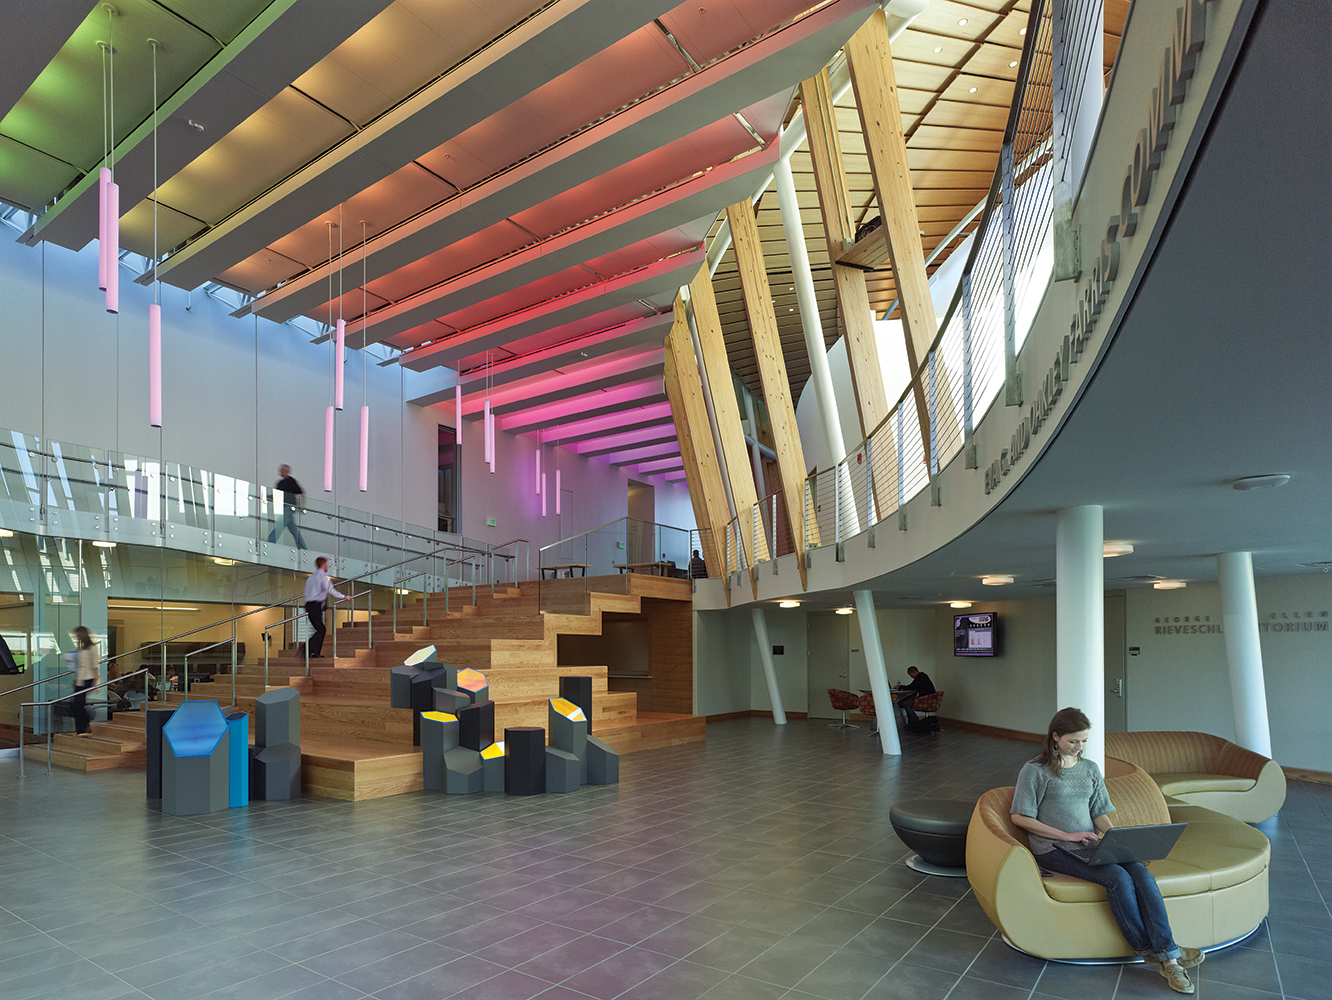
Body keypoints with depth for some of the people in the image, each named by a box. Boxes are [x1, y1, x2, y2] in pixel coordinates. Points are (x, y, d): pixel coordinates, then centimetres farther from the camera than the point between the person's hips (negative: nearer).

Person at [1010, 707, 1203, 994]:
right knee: (1118, 877, -27)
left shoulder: (1091, 769, 17)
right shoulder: (1035, 770, -3)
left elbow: (1100, 813, 17)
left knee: (1141, 871, -23)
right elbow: (1019, 816, -7)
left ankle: (1169, 958, -27)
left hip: (1089, 845, 6)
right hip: (1053, 849, -5)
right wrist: (1067, 835, -12)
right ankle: (1146, 949, -11)